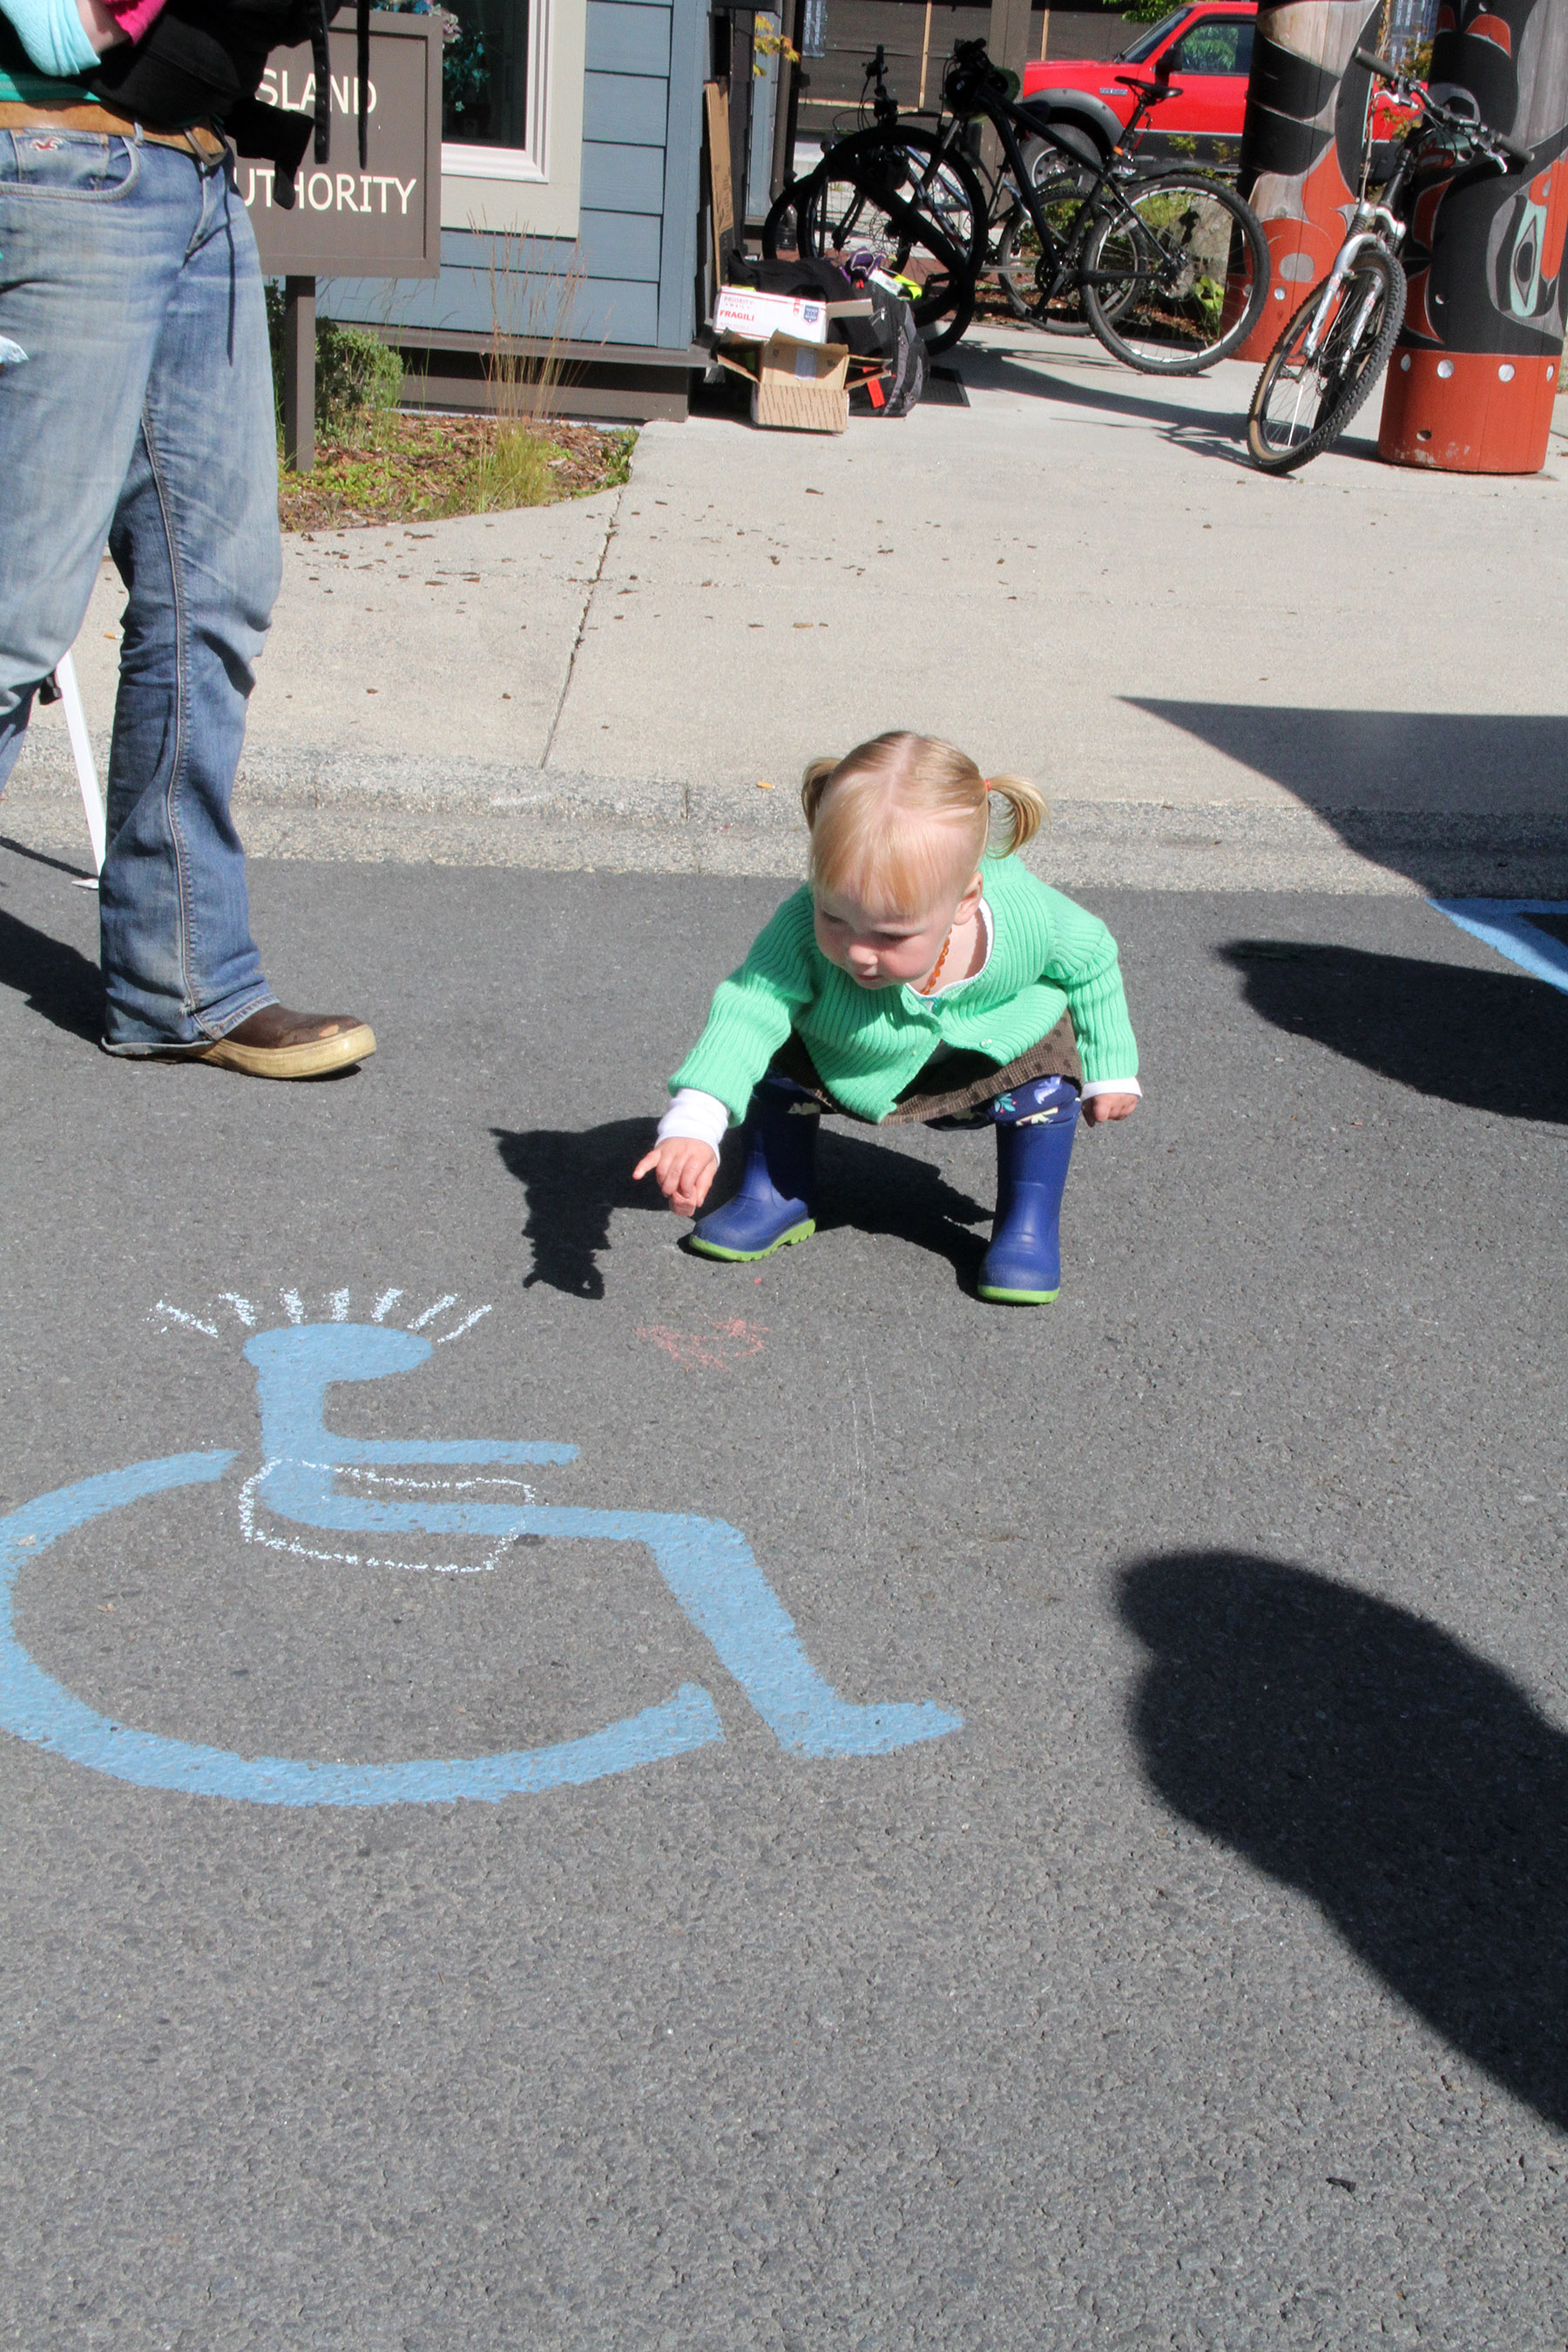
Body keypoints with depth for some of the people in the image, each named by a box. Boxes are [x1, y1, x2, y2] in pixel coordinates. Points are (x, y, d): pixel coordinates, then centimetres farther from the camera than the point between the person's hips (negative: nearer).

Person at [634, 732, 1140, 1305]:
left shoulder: (1027, 919, -36)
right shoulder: (803, 931, -42)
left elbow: (1092, 958, -15)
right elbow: (744, 1013, -49)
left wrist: (1111, 1073, -4)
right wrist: (692, 1126, -66)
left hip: (992, 1040, 0)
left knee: (1046, 1049, -23)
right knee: (785, 1047, -20)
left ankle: (1029, 1226, -3)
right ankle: (779, 1196, 7)